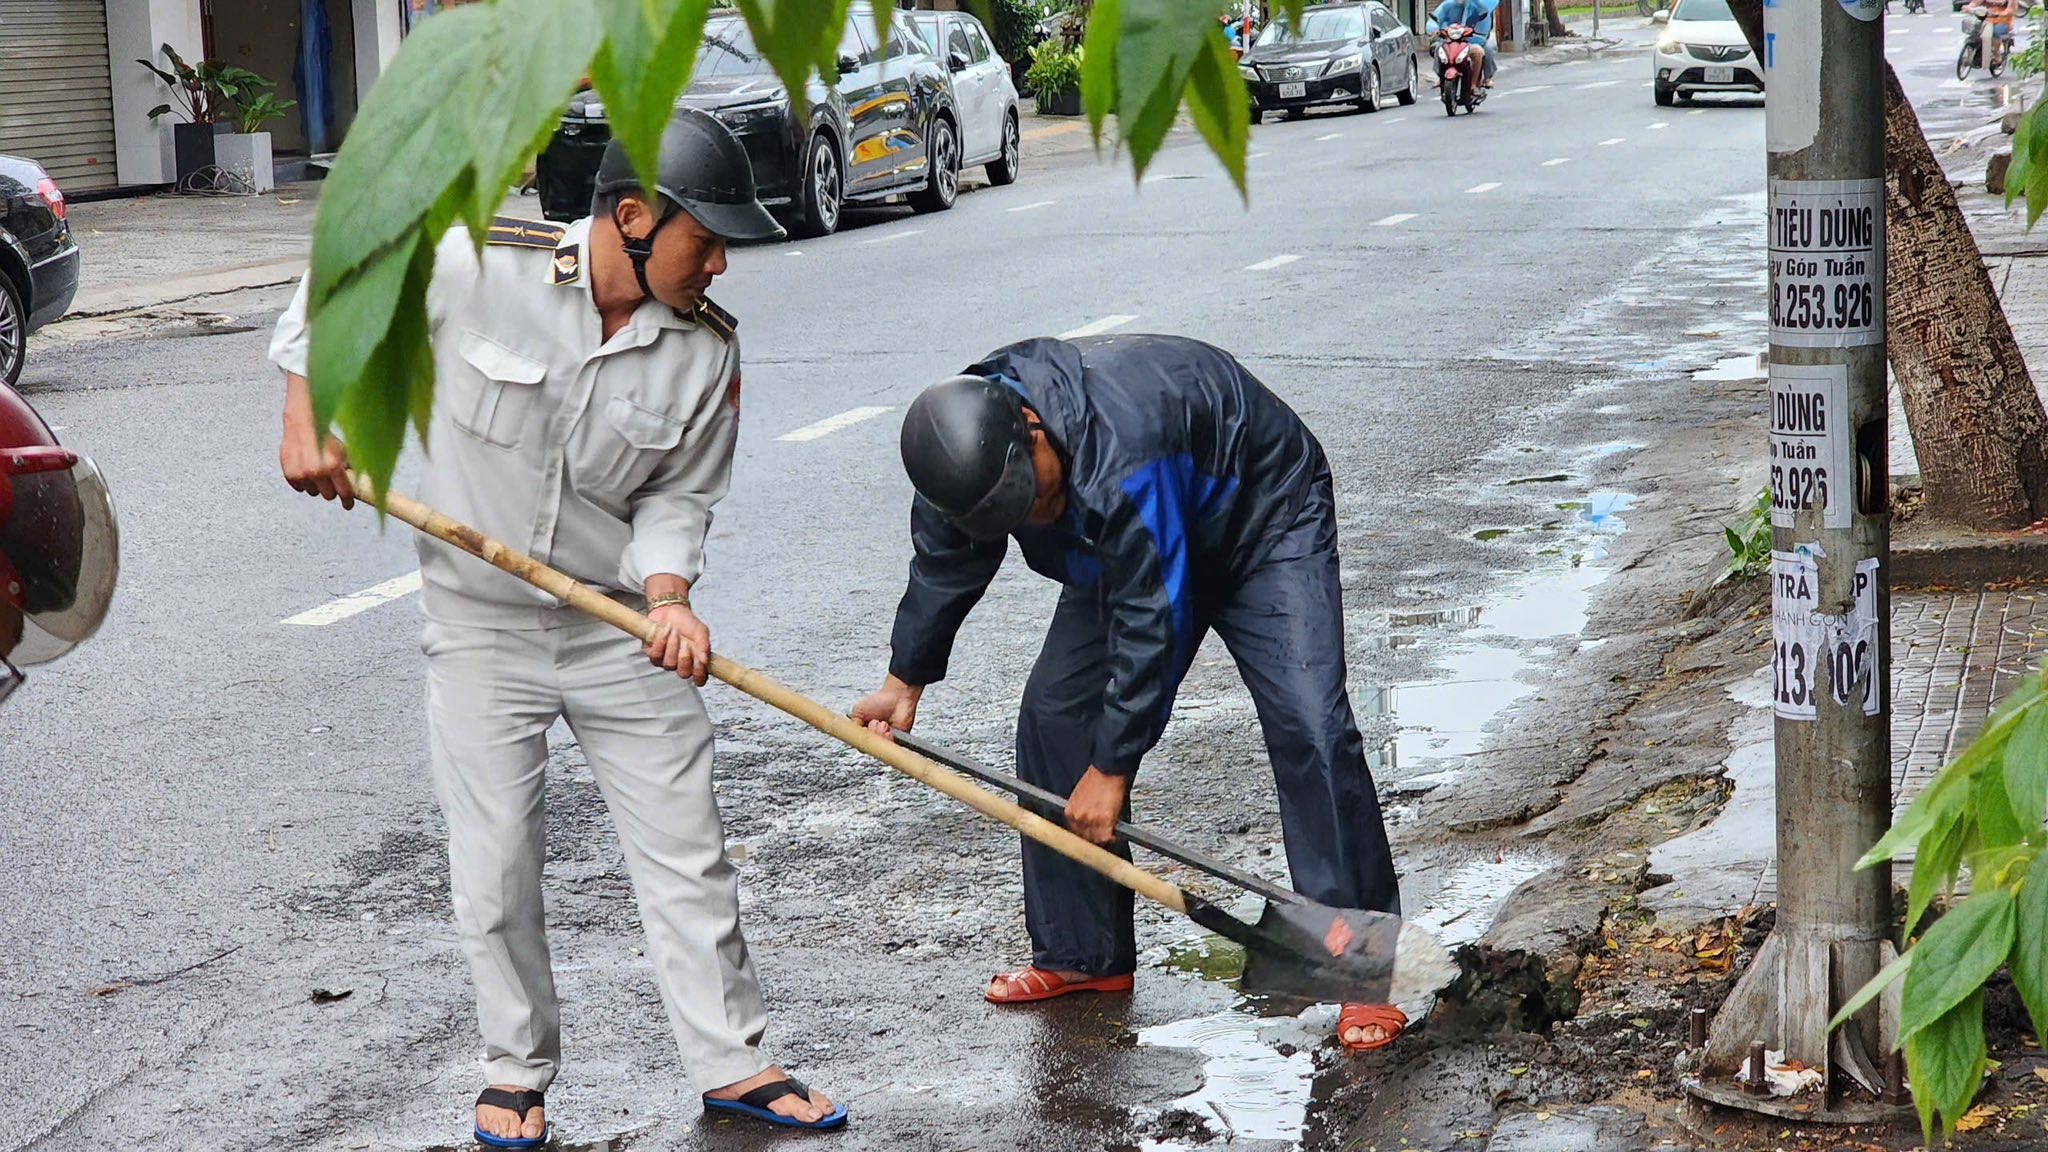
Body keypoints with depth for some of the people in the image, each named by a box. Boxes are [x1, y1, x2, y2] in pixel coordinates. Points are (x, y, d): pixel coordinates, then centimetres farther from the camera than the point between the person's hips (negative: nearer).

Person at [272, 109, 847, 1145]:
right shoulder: (475, 265, -18)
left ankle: (732, 1062, 18)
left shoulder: (709, 351, -9)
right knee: (493, 869, 5)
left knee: (686, 853, 5)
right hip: (479, 630, -2)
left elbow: (676, 497, -3)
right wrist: (309, 415, -7)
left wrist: (668, 596, -21)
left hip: (621, 630, 2)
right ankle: (517, 1069, 23)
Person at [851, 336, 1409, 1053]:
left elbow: (1151, 621, -36)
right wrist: (906, 678, 14)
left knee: (1308, 726, -22)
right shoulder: (967, 444, -19)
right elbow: (943, 564, 3)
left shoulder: (1120, 453, -43)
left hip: (1264, 521, -7)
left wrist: (1111, 766, -28)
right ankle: (1080, 953, 10)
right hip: (1124, 551, 8)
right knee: (1052, 712, -1)